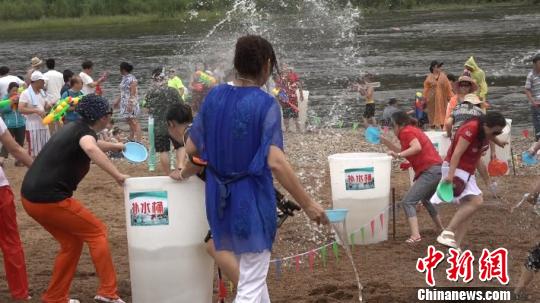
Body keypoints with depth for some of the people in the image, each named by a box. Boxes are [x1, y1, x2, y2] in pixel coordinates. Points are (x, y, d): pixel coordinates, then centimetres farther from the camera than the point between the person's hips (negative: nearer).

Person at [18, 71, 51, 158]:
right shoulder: (26, 93, -12)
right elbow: (21, 109, -20)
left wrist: (51, 106, -2)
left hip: (44, 125, 7)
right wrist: (36, 111, -27)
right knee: (34, 152, -1)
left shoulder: (41, 92, 12)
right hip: (33, 127, -7)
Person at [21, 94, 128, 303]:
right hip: (50, 200, -9)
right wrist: (117, 175, -34)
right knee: (97, 232, 4)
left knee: (72, 242, 20)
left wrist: (113, 146, 53)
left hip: (31, 197, 9)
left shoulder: (74, 128, 16)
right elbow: (91, 149, -38)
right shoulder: (86, 132, -11)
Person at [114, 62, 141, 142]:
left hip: (131, 104, -9)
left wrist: (130, 104, -23)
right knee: (130, 122, 13)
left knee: (134, 122, -9)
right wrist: (118, 101, 26)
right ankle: (131, 139, 19)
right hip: (125, 104, 9)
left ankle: (138, 140, -10)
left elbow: (133, 93, -19)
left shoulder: (131, 79, -15)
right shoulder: (124, 78, 13)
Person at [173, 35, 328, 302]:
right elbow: (275, 162, -23)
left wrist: (185, 174, 29)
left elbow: (192, 148, 7)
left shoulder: (214, 96, 1)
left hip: (219, 197, 6)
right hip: (252, 200, -6)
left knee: (251, 271, 24)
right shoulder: (265, 104, -15)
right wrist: (308, 204, -18)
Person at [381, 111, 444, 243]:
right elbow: (403, 152, 26)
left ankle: (415, 235, -26)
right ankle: (441, 229, 41)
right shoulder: (413, 130, 22)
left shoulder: (406, 132, -7)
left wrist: (399, 155, -30)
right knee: (425, 199, 32)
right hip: (438, 169, 10)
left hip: (430, 171, -10)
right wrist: (385, 141, 22)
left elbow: (417, 147, -25)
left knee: (408, 202, -13)